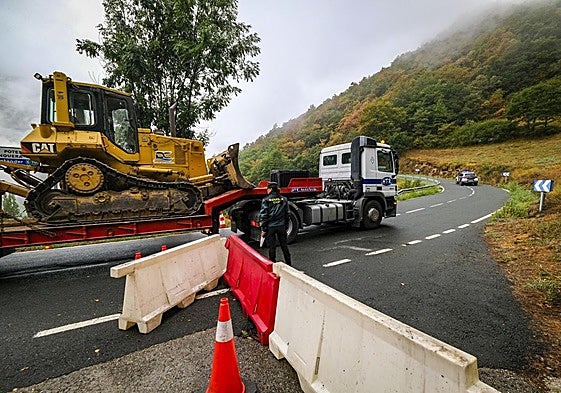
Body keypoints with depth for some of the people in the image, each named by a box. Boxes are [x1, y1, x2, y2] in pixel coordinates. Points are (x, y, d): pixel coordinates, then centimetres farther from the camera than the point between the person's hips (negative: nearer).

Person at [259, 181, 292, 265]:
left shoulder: (266, 200, -7)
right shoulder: (284, 199, 6)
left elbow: (263, 215, -9)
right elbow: (287, 214, 11)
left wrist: (263, 229, -4)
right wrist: (286, 226, 18)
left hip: (270, 227, -4)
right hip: (281, 226, 4)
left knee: (272, 246, 6)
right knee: (284, 245, 15)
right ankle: (288, 262, 26)